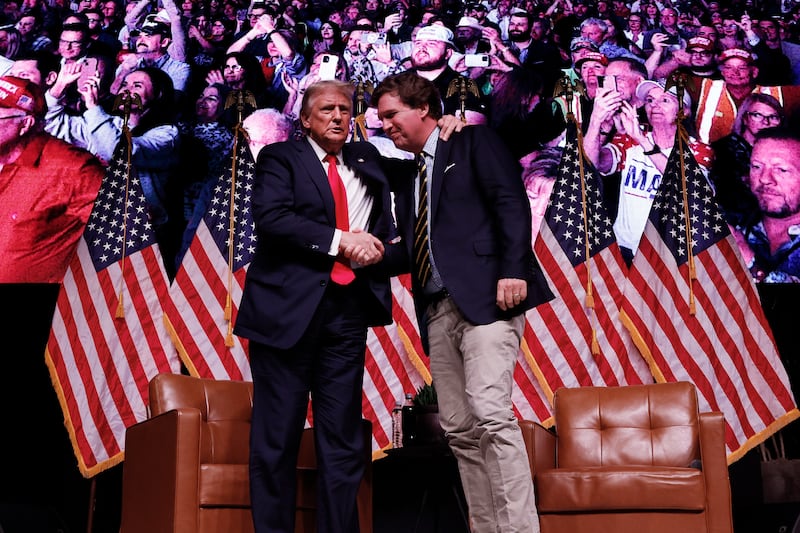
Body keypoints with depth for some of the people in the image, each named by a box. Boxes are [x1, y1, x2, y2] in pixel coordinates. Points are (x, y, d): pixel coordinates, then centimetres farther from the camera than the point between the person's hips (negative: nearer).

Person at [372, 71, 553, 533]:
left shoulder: (473, 141, 6)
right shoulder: (406, 174, 25)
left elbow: (512, 202, -6)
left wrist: (513, 270, -18)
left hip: (485, 296, -7)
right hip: (438, 309, 8)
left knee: (490, 413, -19)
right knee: (460, 429, 3)